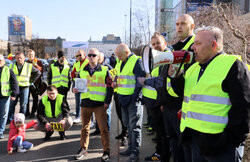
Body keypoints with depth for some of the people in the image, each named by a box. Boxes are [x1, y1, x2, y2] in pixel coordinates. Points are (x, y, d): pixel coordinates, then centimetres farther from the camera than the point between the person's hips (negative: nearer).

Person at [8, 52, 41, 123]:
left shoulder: (29, 66, 0)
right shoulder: (11, 66, 6)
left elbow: (38, 73, 8)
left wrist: (32, 81, 4)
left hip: (24, 88, -1)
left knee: (23, 105, 5)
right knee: (11, 104, 5)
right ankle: (10, 119, 16)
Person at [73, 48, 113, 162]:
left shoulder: (104, 70, 2)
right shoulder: (82, 71, 11)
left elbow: (109, 87, 1)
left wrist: (107, 102, -7)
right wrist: (75, 89, -4)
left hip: (100, 104, -3)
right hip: (85, 102, 3)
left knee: (103, 128, -2)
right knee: (85, 127, 13)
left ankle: (106, 151, 11)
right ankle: (83, 149, 28)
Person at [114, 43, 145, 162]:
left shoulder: (136, 61, -12)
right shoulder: (120, 63, 14)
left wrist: (134, 97, -18)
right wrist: (116, 83, 7)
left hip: (133, 99, -8)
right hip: (124, 98, 8)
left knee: (134, 126, -2)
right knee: (128, 124, 16)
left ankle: (135, 152, 7)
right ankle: (131, 148, 29)